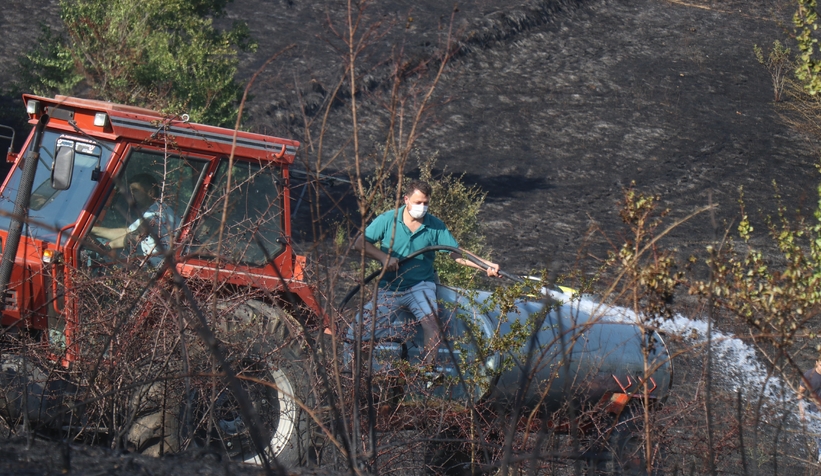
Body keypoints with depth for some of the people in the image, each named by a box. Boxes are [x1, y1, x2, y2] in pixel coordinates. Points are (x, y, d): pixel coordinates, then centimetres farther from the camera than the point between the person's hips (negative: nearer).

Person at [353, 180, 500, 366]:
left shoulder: (435, 226, -2)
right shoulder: (387, 220, -6)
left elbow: (457, 253, -4)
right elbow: (360, 242, -8)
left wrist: (486, 266, -19)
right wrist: (383, 257, -24)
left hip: (420, 284, 0)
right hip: (389, 286, 0)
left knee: (430, 320, -26)